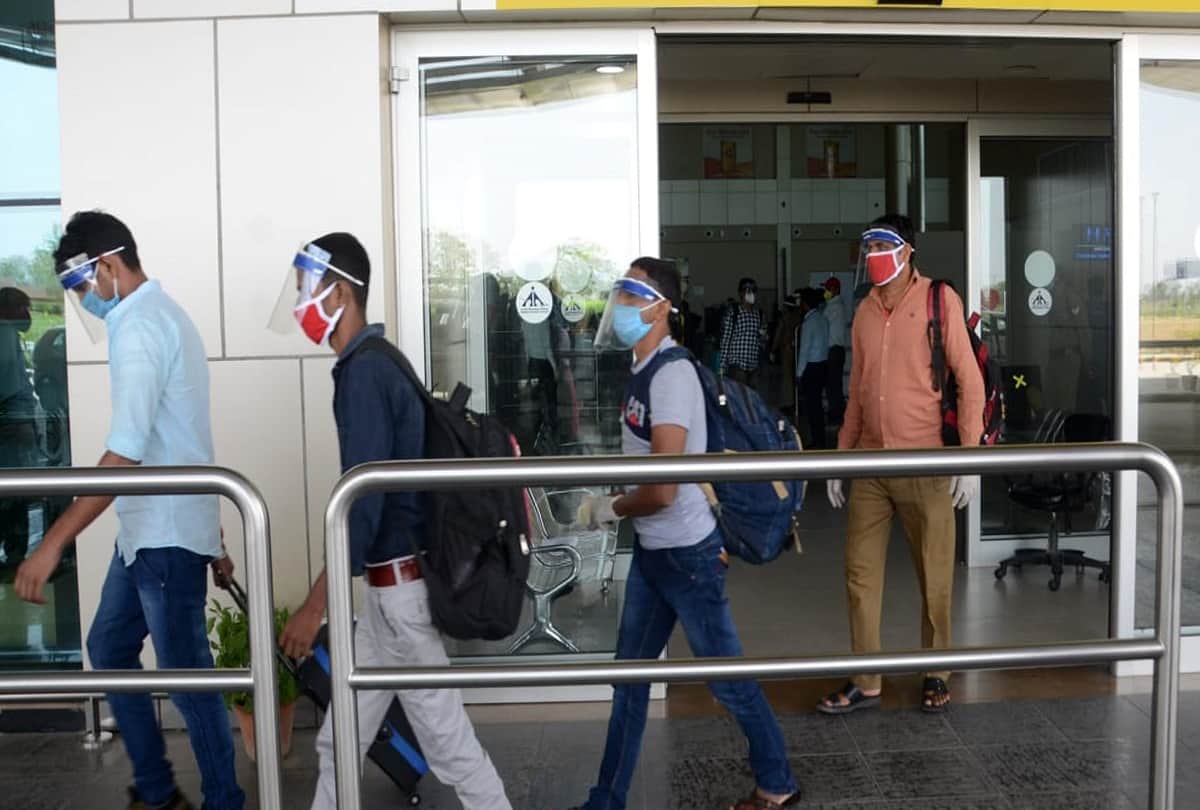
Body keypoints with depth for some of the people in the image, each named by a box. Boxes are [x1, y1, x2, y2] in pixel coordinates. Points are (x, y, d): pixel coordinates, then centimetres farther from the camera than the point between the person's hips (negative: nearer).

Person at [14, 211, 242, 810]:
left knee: (186, 676, 0)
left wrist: (53, 543, -30)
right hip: (147, 527, 10)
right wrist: (212, 538, 23)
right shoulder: (159, 313, 15)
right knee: (108, 649, 19)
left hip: (168, 533, -10)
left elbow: (125, 454, -28)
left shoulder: (138, 327, -17)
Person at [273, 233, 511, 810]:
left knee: (449, 744, 4)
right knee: (340, 740, 17)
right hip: (391, 583, 10)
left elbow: (364, 500, -23)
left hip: (400, 586, -10)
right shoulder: (374, 364, 11)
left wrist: (315, 603, -21)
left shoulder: (364, 373, -18)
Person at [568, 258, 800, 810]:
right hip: (652, 551, 9)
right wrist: (611, 504, 5)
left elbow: (662, 490, -25)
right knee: (629, 677, 15)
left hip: (686, 553, -9)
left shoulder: (671, 374, -22)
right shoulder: (644, 370, 7)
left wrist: (606, 509, -10)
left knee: (725, 675, 7)